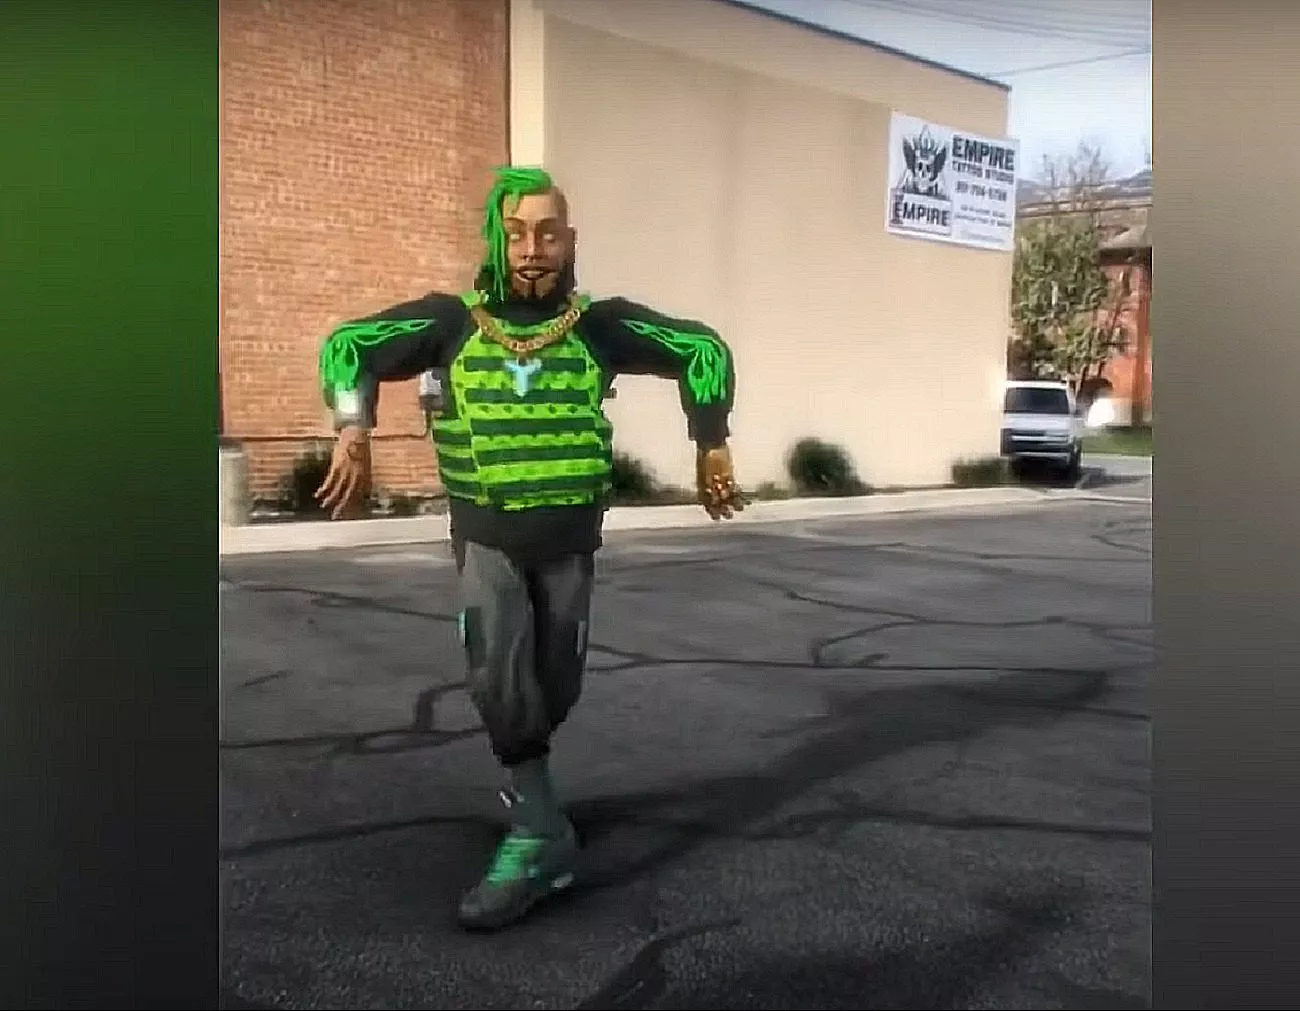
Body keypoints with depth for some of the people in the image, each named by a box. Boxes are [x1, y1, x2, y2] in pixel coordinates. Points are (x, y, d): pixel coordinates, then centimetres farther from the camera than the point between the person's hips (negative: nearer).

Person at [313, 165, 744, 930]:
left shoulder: (602, 324, -7)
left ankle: (524, 785, 39)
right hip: (487, 538, -1)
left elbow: (704, 349, 3)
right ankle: (542, 836, -6)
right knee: (498, 676, -18)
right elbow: (349, 344, 1)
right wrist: (354, 430, -14)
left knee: (555, 687, 10)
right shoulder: (452, 320, -7)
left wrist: (712, 446, -2)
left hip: (570, 540, 1)